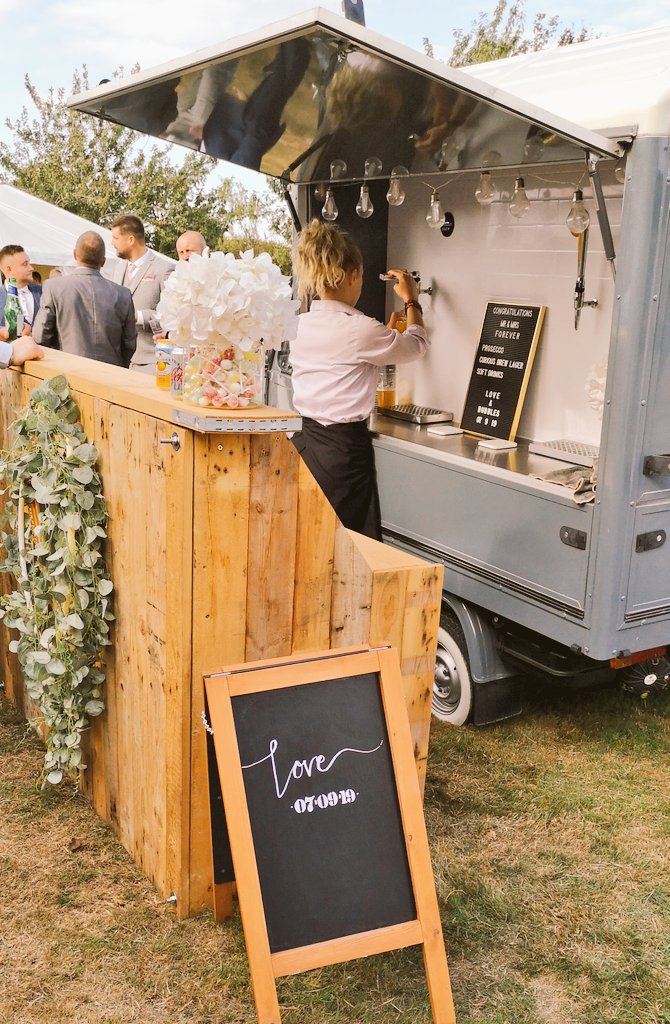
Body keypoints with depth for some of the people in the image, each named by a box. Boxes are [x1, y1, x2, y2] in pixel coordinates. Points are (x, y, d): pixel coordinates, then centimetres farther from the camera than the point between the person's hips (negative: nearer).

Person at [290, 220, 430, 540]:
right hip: (343, 450, -7)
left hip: (304, 441, 7)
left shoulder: (301, 325, 4)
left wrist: (388, 332, 35)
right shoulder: (360, 329, -15)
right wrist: (411, 300, 21)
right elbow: (417, 343, 4)